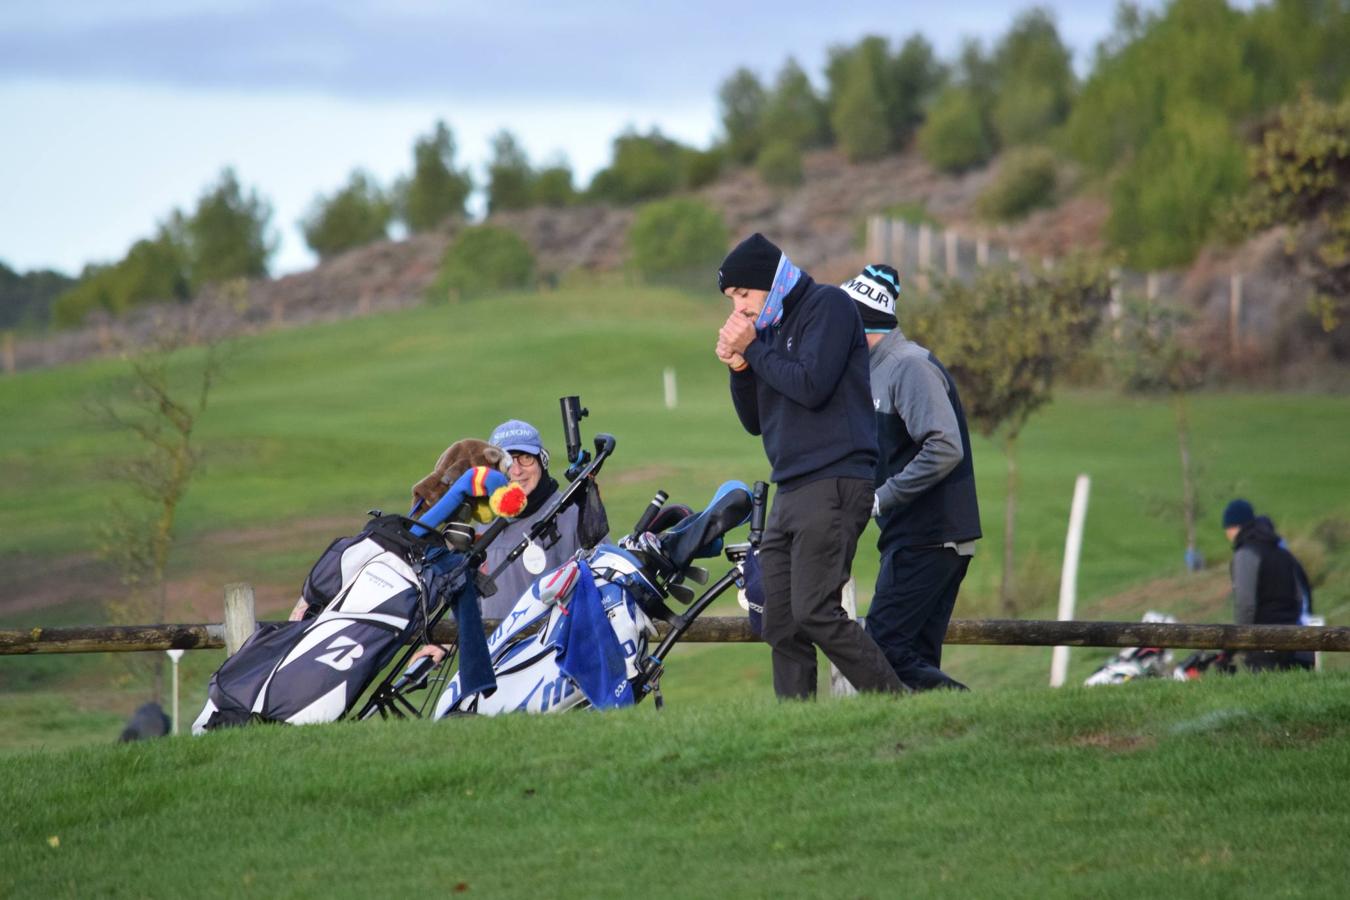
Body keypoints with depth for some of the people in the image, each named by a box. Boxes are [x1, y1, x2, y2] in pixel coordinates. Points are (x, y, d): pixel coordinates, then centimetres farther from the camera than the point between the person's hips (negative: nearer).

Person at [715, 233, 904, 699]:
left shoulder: (827, 305, -4)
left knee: (815, 614, -19)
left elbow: (812, 385, -17)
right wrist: (739, 367, 5)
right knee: (781, 626, 2)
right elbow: (755, 422, 21)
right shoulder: (771, 327, 20)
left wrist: (754, 348, -7)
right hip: (789, 493, 9)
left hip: (834, 484, -9)